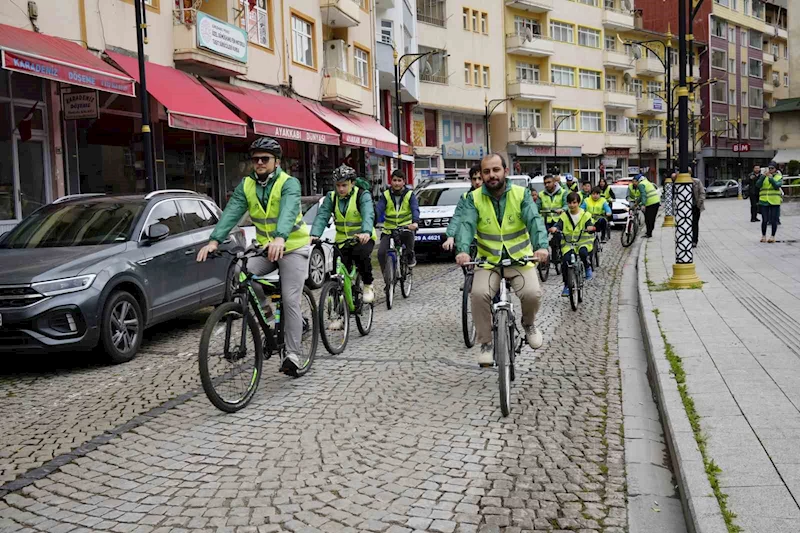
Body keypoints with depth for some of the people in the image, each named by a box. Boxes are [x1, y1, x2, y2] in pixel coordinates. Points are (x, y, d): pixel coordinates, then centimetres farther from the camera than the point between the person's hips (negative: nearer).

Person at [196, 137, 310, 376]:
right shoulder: (246, 186, -1)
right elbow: (231, 212, -15)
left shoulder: (289, 183, -16)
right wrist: (214, 240, -31)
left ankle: (292, 354, -3)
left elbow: (288, 211, -35)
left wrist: (280, 239, -55)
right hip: (265, 247, 5)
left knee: (290, 301, -11)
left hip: (292, 247, -5)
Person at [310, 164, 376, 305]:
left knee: (361, 254, -33)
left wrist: (366, 232, -50)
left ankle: (368, 285, -11)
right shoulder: (331, 197, -1)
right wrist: (314, 235, -33)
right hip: (342, 240, 4)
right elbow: (322, 216, -14)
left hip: (363, 238, -3)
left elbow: (368, 215, -29)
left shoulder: (363, 195, -12)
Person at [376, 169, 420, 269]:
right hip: (389, 230, 1)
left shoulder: (409, 194, 0)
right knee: (381, 253, -18)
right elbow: (378, 209, -12)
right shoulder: (386, 195, 2)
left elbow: (415, 209, -16)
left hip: (405, 228, -1)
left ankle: (411, 256, -4)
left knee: (409, 234, -36)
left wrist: (415, 222, -37)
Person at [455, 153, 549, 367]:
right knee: (479, 294, -25)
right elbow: (467, 225, -15)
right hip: (488, 261, 0)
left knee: (533, 293, -23)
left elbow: (534, 220, -17)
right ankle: (486, 343, -5)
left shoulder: (521, 194, -4)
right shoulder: (475, 198, -2)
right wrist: (463, 251, -36)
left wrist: (542, 246, -36)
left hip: (520, 259, 0)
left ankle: (529, 324, 13)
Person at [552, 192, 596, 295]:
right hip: (568, 243, 2)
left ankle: (588, 268, -3)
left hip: (583, 241, -2)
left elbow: (589, 225, -10)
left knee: (583, 252, -35)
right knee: (565, 261, -20)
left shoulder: (585, 215, 3)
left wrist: (590, 228, -35)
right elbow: (559, 225, -7)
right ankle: (567, 286, -5)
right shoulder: (564, 216, 6)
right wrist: (555, 228, -32)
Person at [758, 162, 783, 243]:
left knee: (774, 220, 0)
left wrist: (771, 178, -18)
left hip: (774, 202, -1)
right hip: (764, 201, 1)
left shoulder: (779, 177, 5)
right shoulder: (764, 177, 9)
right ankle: (763, 236, 14)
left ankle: (773, 236, 10)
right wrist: (764, 176, -17)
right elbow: (758, 185, -7)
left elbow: (777, 186, -12)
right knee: (764, 220, -2)